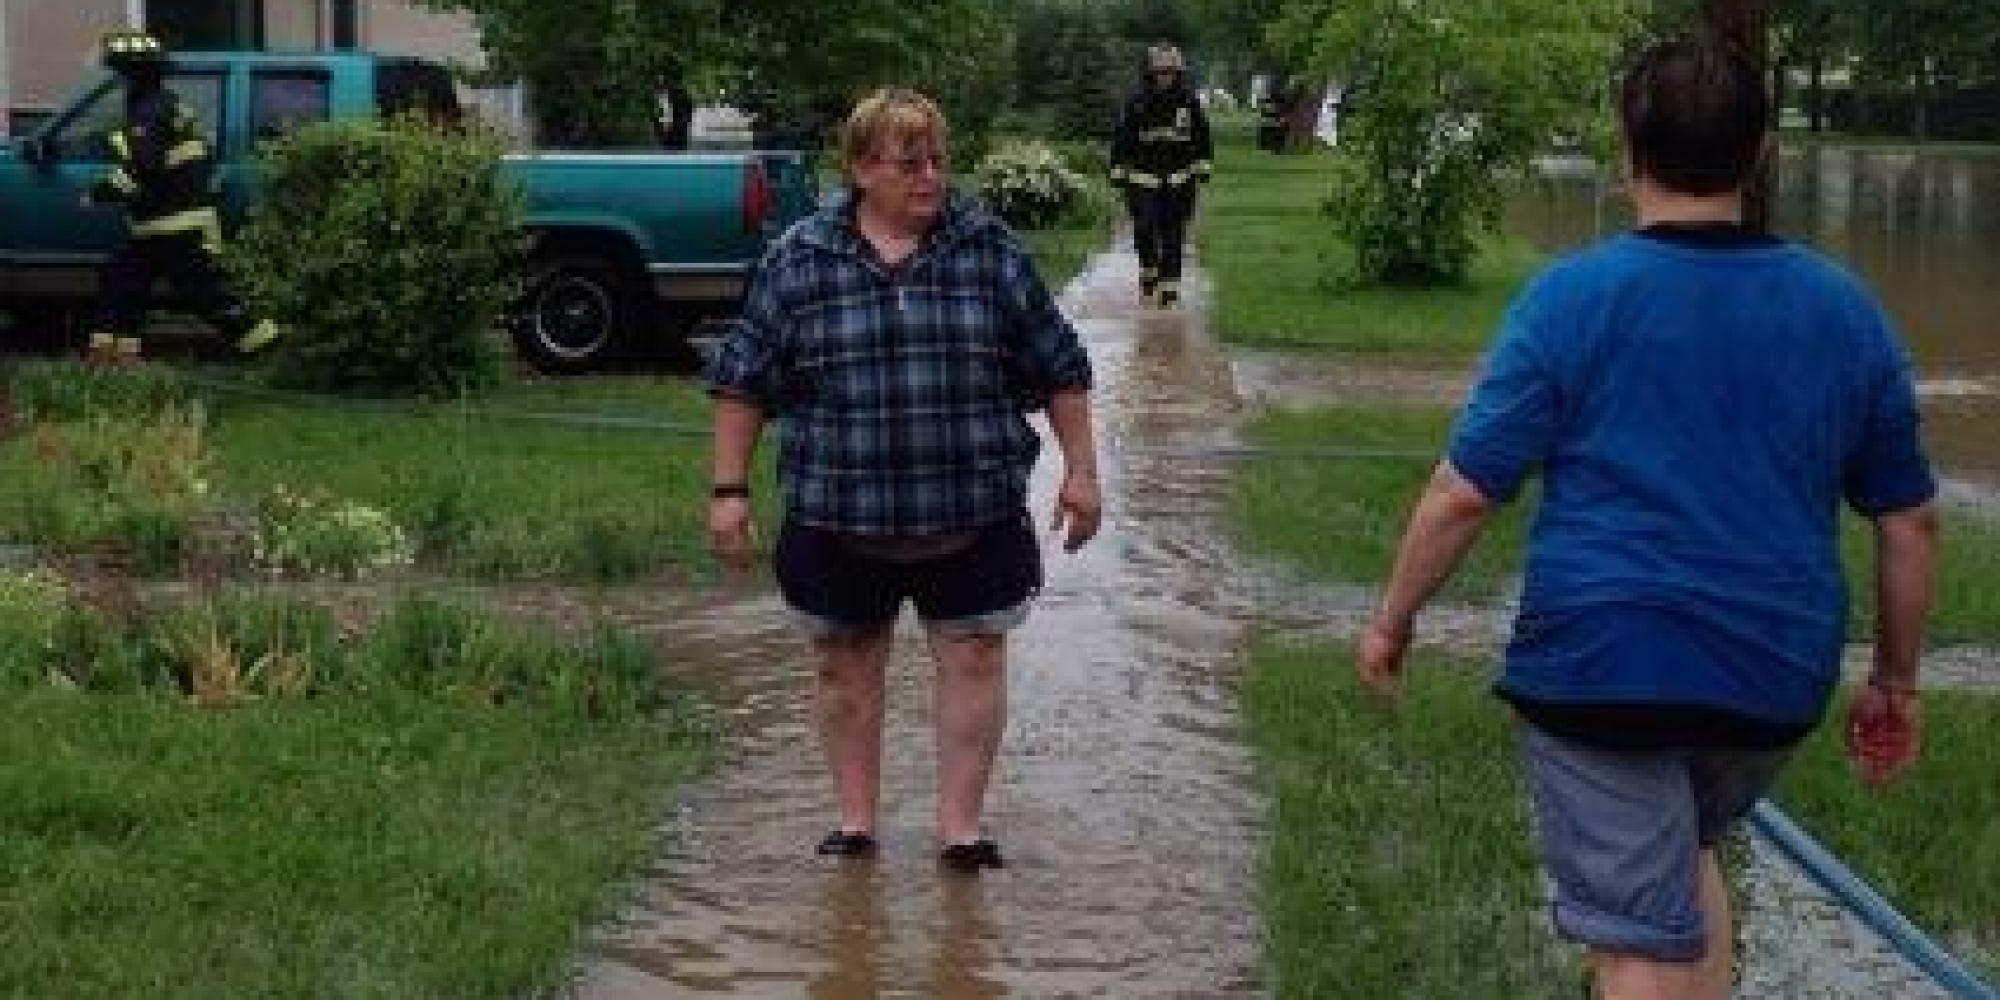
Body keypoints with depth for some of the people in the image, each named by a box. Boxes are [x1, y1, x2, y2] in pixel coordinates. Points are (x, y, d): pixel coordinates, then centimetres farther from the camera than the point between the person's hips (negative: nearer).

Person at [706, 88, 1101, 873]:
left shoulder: (991, 252, 1)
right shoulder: (798, 262, -1)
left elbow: (1059, 367, 6)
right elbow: (743, 381, 3)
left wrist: (1080, 471, 3)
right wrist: (730, 491, -1)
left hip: (973, 514, 0)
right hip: (839, 516, 0)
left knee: (974, 660, 3)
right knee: (845, 664, 10)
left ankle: (959, 824, 15)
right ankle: (855, 818, 24)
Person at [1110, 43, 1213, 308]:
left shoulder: (1189, 101, 1)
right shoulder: (1136, 103, -3)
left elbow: (1202, 137, 12)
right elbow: (1121, 138, 3)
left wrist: (1203, 166, 9)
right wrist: (1118, 171, 1)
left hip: (1178, 180, 1)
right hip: (1143, 179, -1)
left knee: (1172, 237, 1)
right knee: (1144, 231, -6)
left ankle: (1170, 287, 10)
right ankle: (1148, 271, 22)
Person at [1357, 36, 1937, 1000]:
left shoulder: (1570, 296, -8)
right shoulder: (1844, 307, 4)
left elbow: (1461, 495, -9)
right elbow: (1908, 522, 8)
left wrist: (1391, 621, 5)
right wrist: (1895, 682, 19)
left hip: (1603, 669, -4)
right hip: (1776, 678, 5)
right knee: (1683, 848, 31)